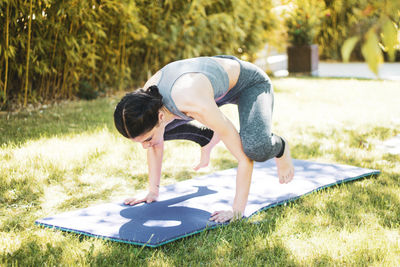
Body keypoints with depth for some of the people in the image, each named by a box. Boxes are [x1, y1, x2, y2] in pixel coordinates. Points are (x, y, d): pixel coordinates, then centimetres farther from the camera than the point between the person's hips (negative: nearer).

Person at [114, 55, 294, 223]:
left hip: (251, 82, -6)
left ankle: (279, 148, 3)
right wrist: (152, 192, 0)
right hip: (219, 79, 6)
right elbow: (157, 145, -3)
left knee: (256, 148, -35)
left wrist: (237, 211, -35)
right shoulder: (146, 98, -25)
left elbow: (244, 157, -37)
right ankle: (210, 138, 29)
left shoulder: (196, 105, -45)